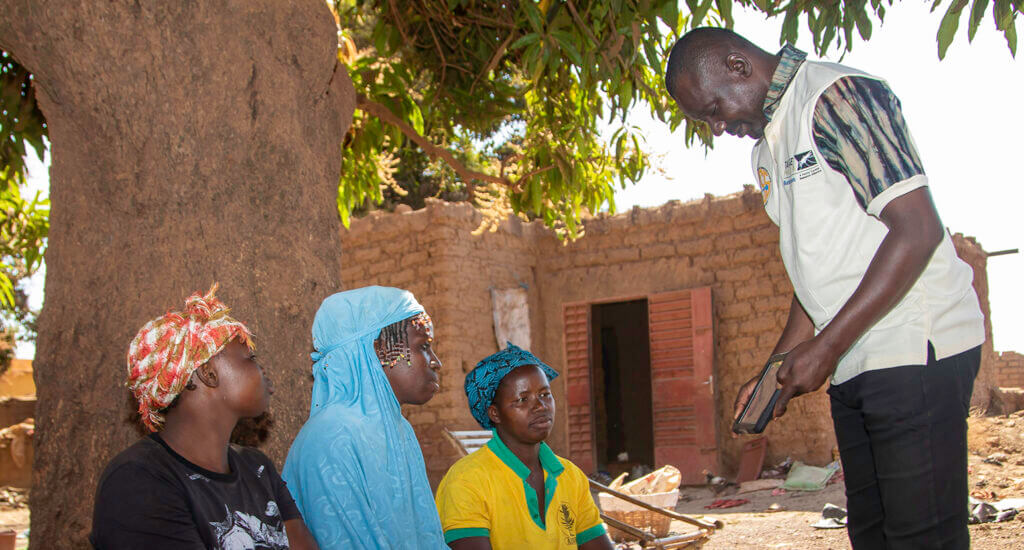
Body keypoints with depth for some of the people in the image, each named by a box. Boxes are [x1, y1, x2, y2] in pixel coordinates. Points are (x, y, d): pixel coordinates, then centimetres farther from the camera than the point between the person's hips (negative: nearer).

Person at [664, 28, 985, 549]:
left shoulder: (838, 96, -11)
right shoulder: (767, 149, 18)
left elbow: (918, 230, -19)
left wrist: (825, 347, -18)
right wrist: (778, 369, 13)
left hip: (916, 349, -9)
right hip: (853, 368, 10)